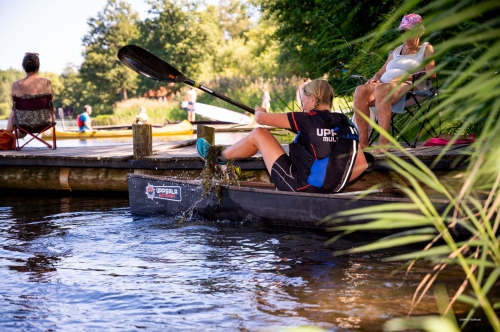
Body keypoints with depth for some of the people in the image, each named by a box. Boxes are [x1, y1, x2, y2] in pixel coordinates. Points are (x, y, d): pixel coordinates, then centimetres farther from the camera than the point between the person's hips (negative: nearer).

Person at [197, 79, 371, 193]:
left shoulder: (310, 119, -12)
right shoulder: (346, 125, 4)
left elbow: (261, 119, -7)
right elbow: (362, 164, 5)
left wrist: (259, 111, 17)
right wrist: (337, 184, 16)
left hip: (299, 187, -7)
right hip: (328, 189, 7)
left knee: (258, 134, 6)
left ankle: (219, 156, 28)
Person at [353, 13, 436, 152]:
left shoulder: (426, 49, 17)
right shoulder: (397, 50, 33)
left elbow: (431, 73, 1)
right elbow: (381, 72, 31)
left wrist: (405, 77, -11)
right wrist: (375, 78, 5)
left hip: (407, 87, -5)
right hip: (384, 84, 6)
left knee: (381, 89, -41)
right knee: (360, 91, -30)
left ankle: (384, 141, -45)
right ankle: (362, 141, -35)